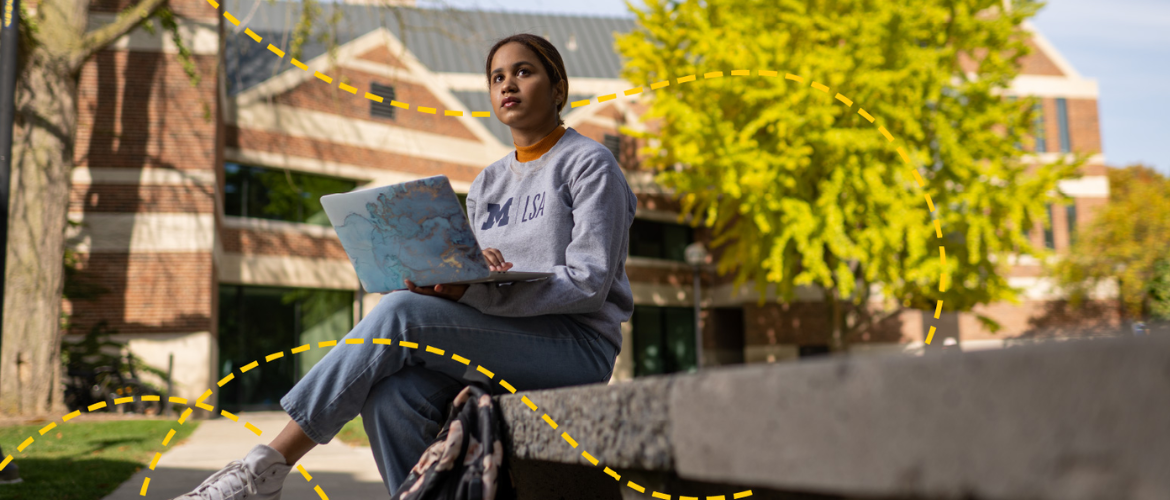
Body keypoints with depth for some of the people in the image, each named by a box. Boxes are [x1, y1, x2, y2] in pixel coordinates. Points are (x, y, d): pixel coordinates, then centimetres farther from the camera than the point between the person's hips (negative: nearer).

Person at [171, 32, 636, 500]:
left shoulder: (589, 163, 0)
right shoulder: (488, 183, 20)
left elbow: (589, 284, -11)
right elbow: (474, 284, 13)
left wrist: (473, 292, -22)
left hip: (580, 345, -5)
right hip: (499, 345, 6)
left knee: (400, 311, -26)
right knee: (391, 396, -27)